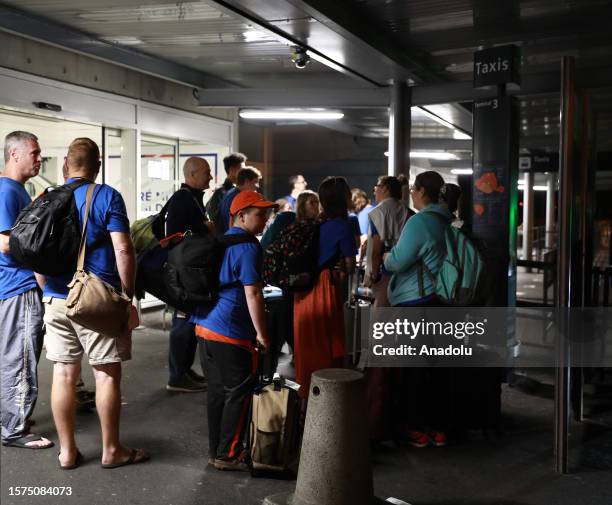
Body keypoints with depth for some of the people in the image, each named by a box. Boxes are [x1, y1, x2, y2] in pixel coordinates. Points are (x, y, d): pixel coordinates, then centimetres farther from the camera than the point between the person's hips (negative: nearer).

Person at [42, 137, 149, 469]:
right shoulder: (107, 197, -7)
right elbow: (123, 251, -13)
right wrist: (128, 293, -4)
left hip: (56, 298, 5)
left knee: (63, 374, 8)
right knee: (107, 374, 4)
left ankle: (67, 451, 16)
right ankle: (112, 450, 13)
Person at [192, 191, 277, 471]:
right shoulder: (248, 247, -13)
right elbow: (253, 294, -17)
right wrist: (261, 334, -11)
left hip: (207, 325, 9)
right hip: (231, 332, -9)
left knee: (218, 391, 15)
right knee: (239, 393, 1)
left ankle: (217, 451, 23)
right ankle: (229, 455, 8)